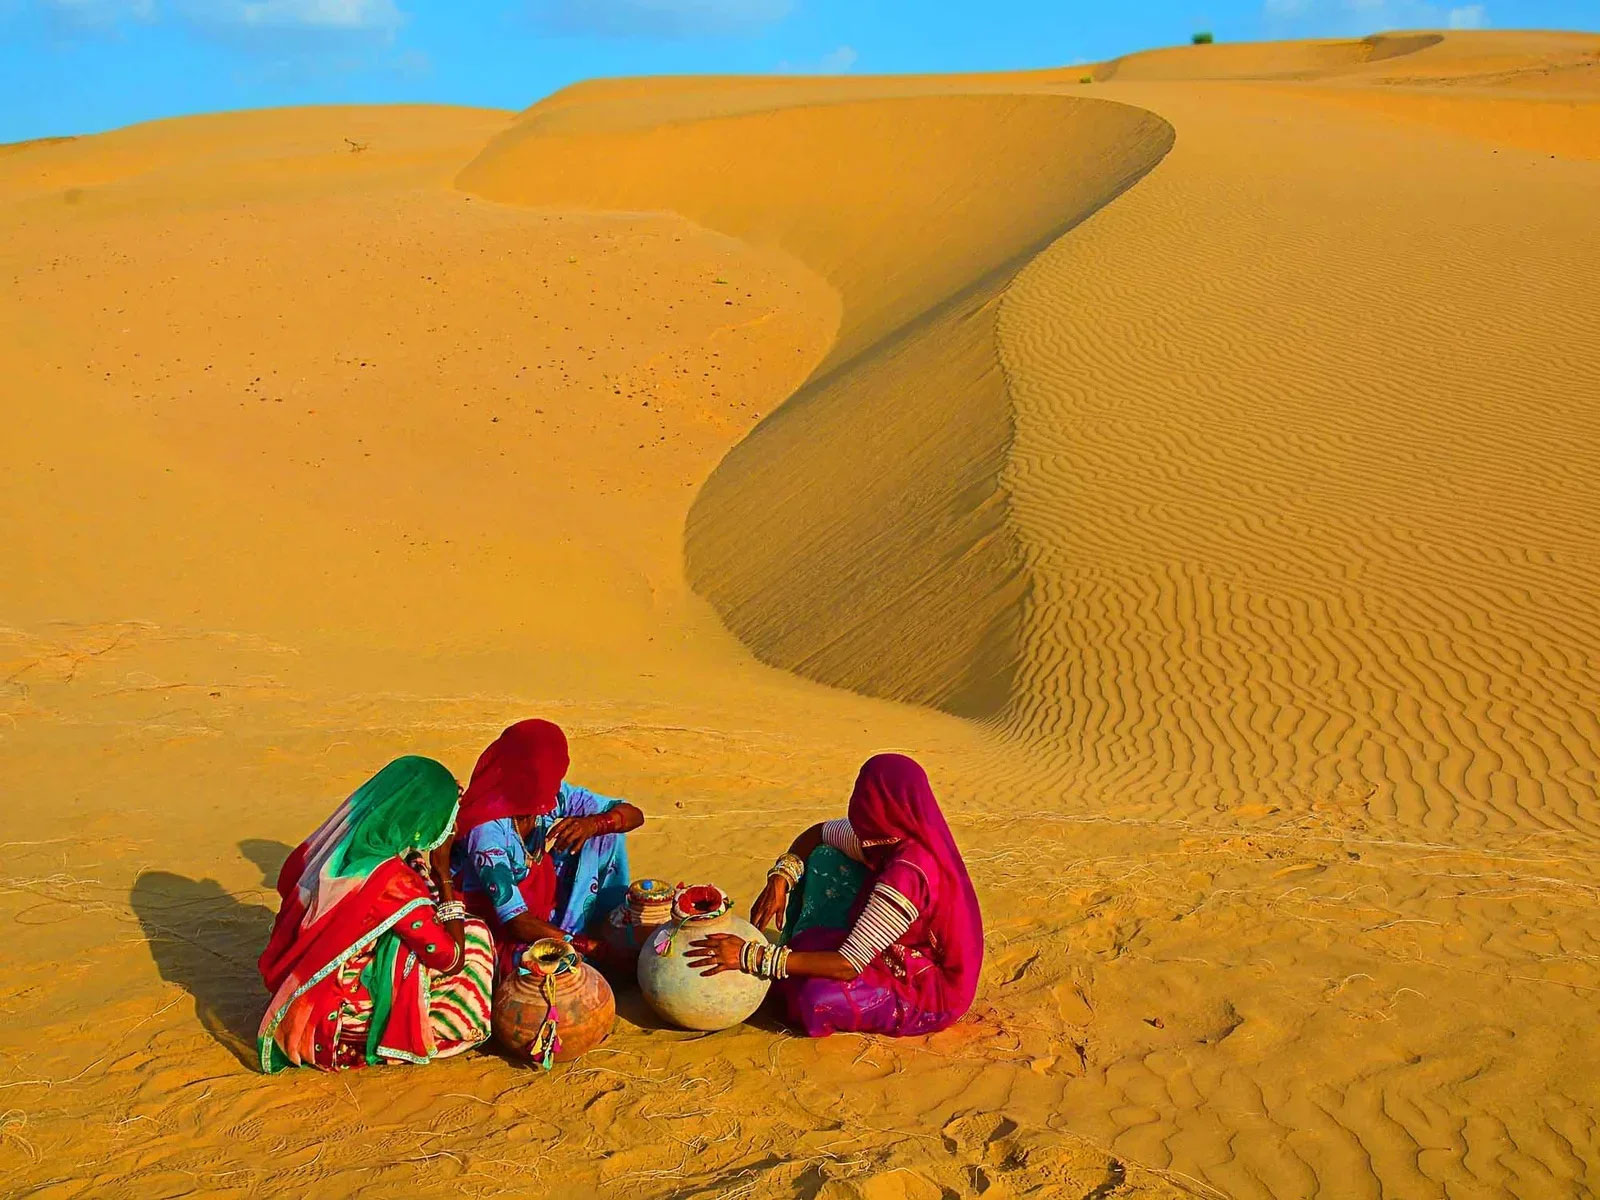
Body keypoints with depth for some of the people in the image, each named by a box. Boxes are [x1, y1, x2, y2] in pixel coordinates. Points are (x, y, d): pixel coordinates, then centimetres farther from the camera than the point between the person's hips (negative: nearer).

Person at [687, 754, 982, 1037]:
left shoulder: (904, 877, -36)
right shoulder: (894, 837, -10)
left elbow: (846, 967, -34)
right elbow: (819, 833, 7)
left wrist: (752, 957, -32)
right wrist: (780, 877, -12)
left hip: (932, 990, -9)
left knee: (818, 997, -30)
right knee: (826, 860, 1)